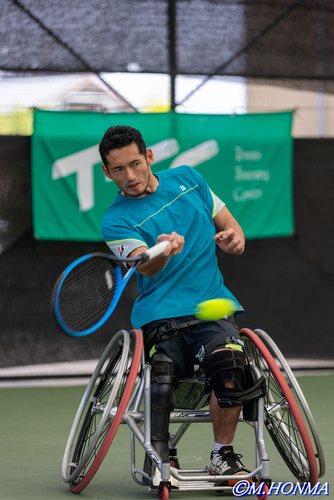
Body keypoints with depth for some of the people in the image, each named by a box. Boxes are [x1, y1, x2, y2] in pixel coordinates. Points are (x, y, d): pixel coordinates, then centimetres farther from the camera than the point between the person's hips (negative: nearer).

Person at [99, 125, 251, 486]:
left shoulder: (187, 178, 15)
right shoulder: (115, 221, 2)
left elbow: (227, 223, 24)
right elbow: (145, 266, -17)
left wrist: (233, 238, 0)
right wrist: (163, 252, -40)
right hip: (160, 314, -2)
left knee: (228, 361, -28)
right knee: (163, 378, -30)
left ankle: (223, 455, -10)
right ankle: (158, 460, -10)